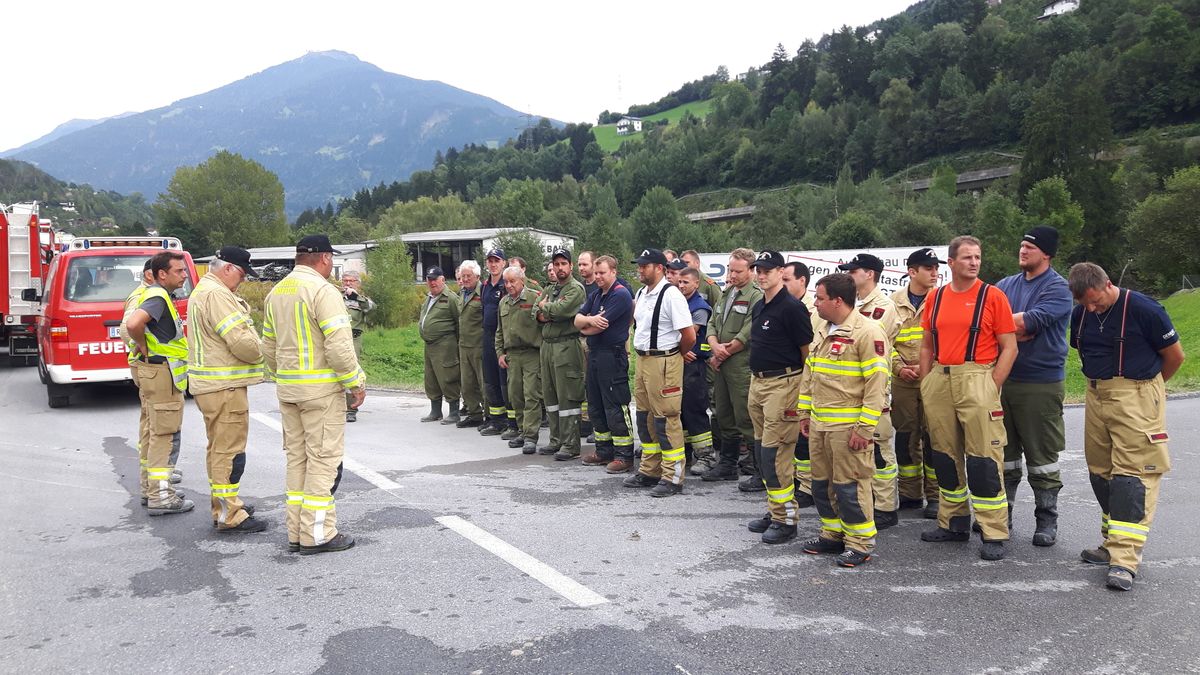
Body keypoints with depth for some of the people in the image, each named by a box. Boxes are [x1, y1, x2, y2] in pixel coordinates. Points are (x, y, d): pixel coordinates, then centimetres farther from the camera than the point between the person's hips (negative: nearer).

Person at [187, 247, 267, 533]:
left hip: (210, 383, 11)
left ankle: (224, 506, 29)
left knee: (220, 448, 18)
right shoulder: (217, 295, -18)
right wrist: (259, 351, -5)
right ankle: (230, 516, -2)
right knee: (229, 450, -6)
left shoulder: (202, 291, 18)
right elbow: (241, 342, -24)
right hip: (224, 386, -11)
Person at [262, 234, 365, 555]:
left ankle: (296, 533, 17)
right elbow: (339, 345, -20)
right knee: (323, 459, -2)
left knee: (297, 458, 13)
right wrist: (356, 382, -10)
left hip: (287, 389, 8)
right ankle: (318, 535, 0)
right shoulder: (322, 290, -13)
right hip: (321, 389, -8)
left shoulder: (276, 293, 14)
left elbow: (269, 346, 18)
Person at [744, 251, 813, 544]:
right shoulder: (759, 307, 13)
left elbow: (807, 351, -13)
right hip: (758, 381, 9)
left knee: (775, 453, -9)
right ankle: (774, 511, 25)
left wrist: (805, 387, -12)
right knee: (762, 450, 13)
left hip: (782, 384, -9)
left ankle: (786, 519, 1)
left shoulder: (791, 307, -13)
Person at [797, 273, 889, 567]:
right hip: (819, 423, 8)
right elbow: (809, 375, 21)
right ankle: (833, 534, 29)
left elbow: (877, 383, -16)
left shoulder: (867, 332, -13)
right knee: (822, 482, 15)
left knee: (850, 485, -3)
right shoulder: (822, 332, 13)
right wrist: (805, 413, 17)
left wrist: (865, 428, -18)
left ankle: (861, 543, 10)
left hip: (848, 426, -8)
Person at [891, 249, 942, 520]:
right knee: (905, 436, 8)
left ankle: (934, 496, 8)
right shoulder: (894, 302, 8)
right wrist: (899, 366, -4)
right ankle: (910, 494, 20)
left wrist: (927, 366, -11)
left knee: (933, 437, -2)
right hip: (902, 380, 3)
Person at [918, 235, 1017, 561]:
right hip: (939, 380, 5)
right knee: (945, 454, 13)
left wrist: (992, 387, -11)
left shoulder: (992, 296, -3)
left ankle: (994, 534, 1)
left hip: (977, 378, -5)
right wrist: (926, 385, 8)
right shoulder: (935, 298, 10)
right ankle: (953, 522, 26)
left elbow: (1009, 347, -4)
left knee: (984, 458, -6)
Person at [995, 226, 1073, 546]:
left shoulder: (1057, 288, -5)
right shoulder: (1006, 285, 12)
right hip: (1004, 379, 5)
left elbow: (1030, 321, -19)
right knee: (1004, 452, 12)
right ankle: (1001, 514, 22)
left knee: (1042, 456, 1)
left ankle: (1047, 521, 12)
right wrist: (1018, 329, -13)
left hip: (1042, 383, -5)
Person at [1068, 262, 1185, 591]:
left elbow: (1175, 355, -2)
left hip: (1136, 399, -7)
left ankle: (1125, 559, -13)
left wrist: (1143, 386, 11)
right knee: (1101, 472, 11)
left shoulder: (1143, 309, -13)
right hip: (1096, 398, 7)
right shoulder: (1080, 314, 4)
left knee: (1132, 475, -10)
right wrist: (1101, 382, 15)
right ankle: (1112, 543, 23)